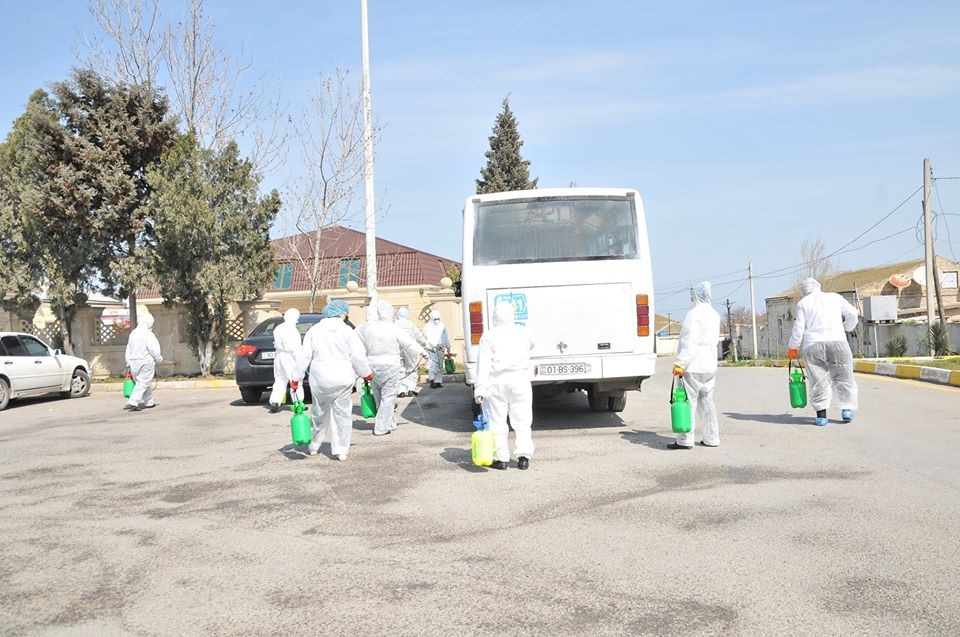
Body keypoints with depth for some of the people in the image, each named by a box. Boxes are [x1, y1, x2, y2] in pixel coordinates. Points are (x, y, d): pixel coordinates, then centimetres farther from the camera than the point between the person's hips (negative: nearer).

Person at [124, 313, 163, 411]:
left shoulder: (133, 333, 12)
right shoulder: (147, 334, -12)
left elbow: (128, 349, 15)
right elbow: (153, 349, -15)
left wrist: (129, 363, 20)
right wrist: (158, 358, 0)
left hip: (134, 362, 8)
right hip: (146, 361, -8)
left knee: (142, 382, 16)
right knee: (143, 383, -5)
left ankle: (149, 402, 23)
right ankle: (132, 402, -15)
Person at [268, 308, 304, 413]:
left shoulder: (278, 329, 12)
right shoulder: (291, 330, -16)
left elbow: (276, 344, 15)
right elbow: (294, 347, -19)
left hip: (279, 357, 8)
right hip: (290, 358, -8)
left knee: (280, 381, 9)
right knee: (296, 381, 2)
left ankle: (274, 402, -3)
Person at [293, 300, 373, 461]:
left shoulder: (314, 331, 2)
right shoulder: (347, 331, -4)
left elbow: (304, 356, 0)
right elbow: (358, 356, -3)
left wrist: (296, 378, 5)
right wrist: (367, 373, 13)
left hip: (320, 379, 2)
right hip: (343, 379, -2)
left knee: (319, 413, 16)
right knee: (343, 414, 6)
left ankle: (313, 446, 28)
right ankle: (341, 450, 6)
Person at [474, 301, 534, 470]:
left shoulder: (489, 336, 1)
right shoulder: (522, 332, 8)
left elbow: (484, 364, -5)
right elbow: (530, 346, 29)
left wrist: (480, 389, -8)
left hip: (497, 380, -2)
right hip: (520, 379, 2)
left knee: (497, 422, 5)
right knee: (522, 421, 9)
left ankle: (501, 458, 5)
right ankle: (524, 455, 3)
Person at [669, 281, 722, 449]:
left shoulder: (694, 314, -14)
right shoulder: (714, 315, 12)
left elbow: (690, 342, -20)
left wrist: (680, 363, -18)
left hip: (693, 366, -8)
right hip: (710, 366, 8)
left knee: (688, 401, -5)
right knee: (706, 401, 13)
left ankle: (685, 440, -5)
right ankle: (712, 438, 15)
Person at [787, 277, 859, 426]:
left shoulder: (803, 303, 11)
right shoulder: (835, 297, 15)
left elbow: (799, 327, 5)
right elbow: (852, 314, 13)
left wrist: (793, 347, 11)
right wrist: (846, 329, 30)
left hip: (812, 344, 0)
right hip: (836, 341, 0)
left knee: (818, 379, 2)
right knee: (843, 376, 9)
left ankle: (821, 415, -2)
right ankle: (847, 409, 1)